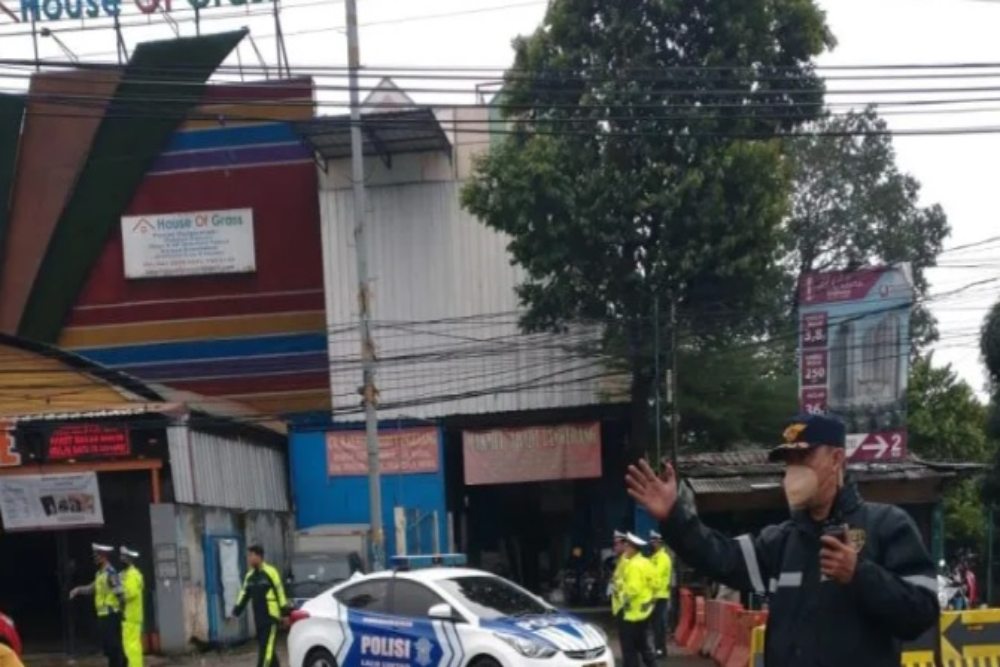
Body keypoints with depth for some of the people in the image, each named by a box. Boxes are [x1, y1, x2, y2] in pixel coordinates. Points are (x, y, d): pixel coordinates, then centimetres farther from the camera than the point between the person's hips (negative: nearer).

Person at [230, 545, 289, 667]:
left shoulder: (270, 572, -10)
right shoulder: (250, 576, 12)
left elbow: (280, 593, -10)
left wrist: (284, 612, -11)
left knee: (267, 648, -11)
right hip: (258, 619, 8)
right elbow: (244, 594, 16)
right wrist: (236, 611, 9)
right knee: (263, 647, 14)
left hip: (271, 617, -8)